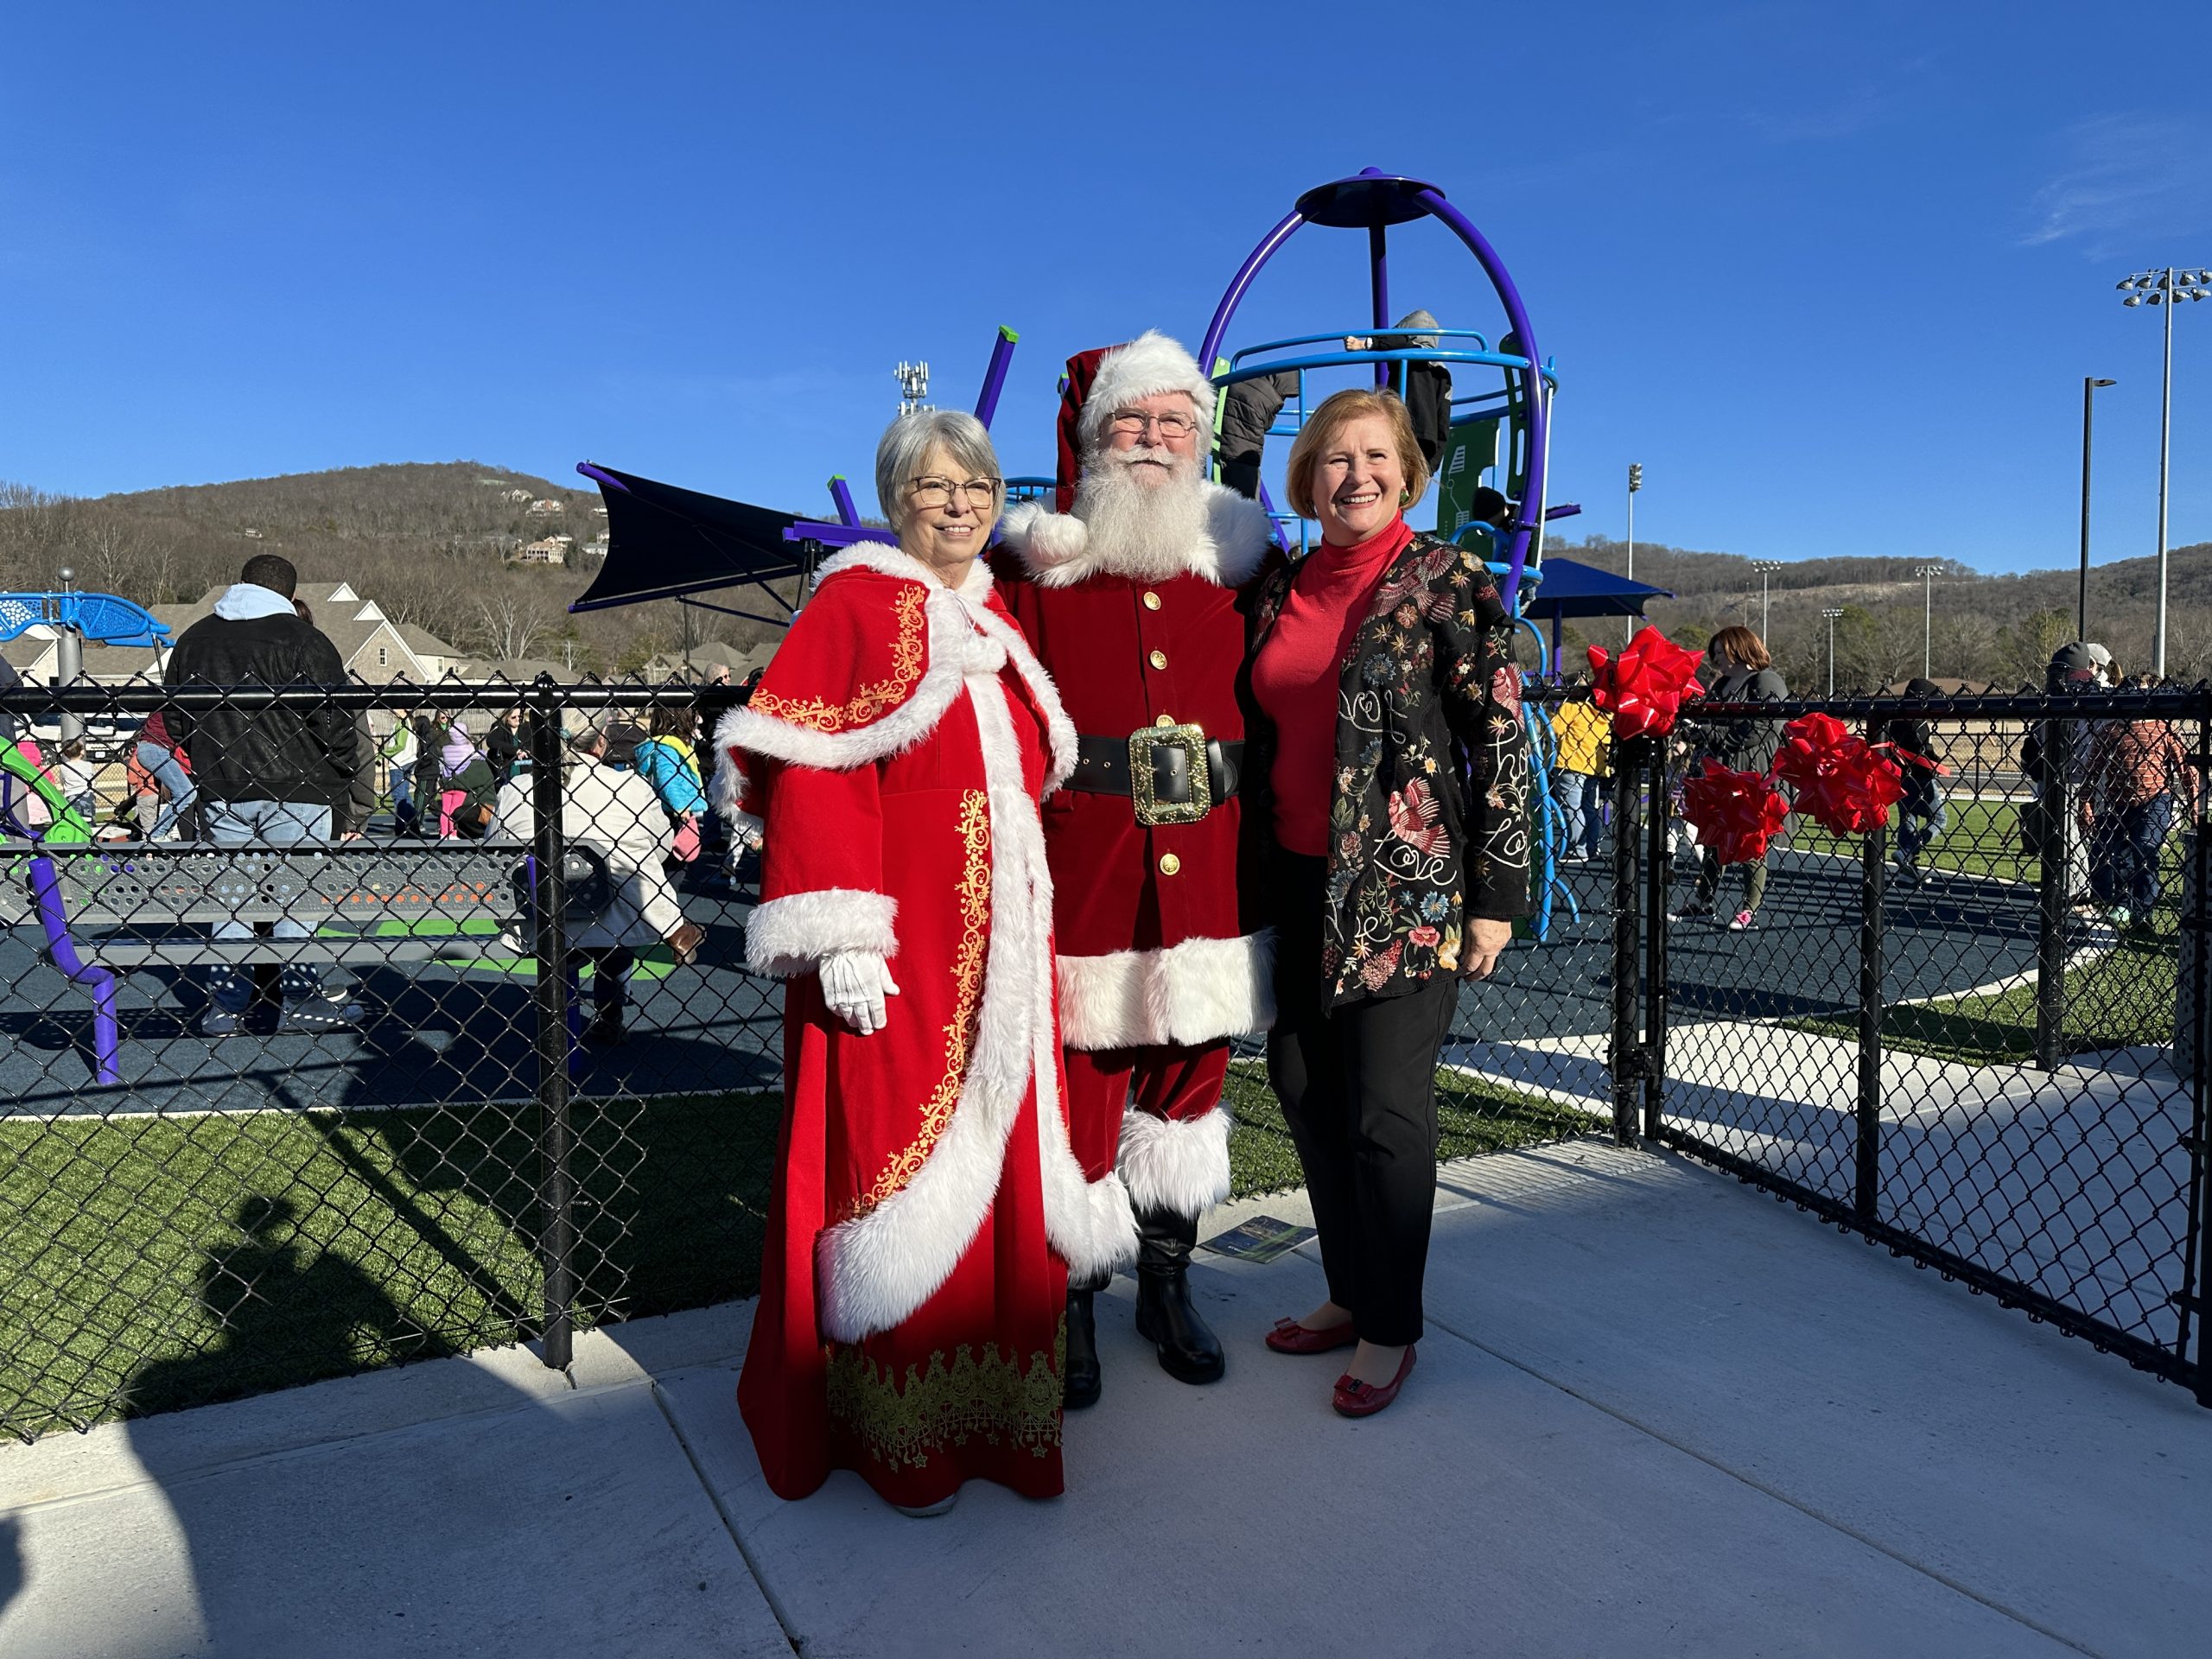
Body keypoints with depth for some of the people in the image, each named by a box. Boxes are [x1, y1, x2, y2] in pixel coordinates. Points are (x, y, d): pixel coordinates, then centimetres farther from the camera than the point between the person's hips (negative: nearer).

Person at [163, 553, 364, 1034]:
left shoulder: (192, 639, 11)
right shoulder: (301, 639, -7)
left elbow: (173, 719, 18)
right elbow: (333, 718, -10)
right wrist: (345, 770, 4)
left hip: (220, 793, 5)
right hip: (293, 791, -5)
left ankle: (225, 1004, 15)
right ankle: (301, 1001, 6)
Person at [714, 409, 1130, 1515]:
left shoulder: (1000, 630, 17)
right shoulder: (854, 604, -4)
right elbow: (808, 777, -13)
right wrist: (839, 936, -21)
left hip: (999, 950, 7)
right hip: (898, 951, -7)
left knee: (999, 1169, 12)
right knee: (896, 1161, 0)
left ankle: (991, 1405, 28)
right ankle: (893, 1431, 16)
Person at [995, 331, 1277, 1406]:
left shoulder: (1234, 562, 10)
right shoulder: (1040, 564, 2)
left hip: (1206, 880, 3)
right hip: (1083, 881, -3)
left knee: (1188, 1081, 14)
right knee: (1080, 1094, 3)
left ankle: (1167, 1285, 32)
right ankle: (1070, 1302, 23)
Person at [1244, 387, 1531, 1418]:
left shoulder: (1449, 581, -4)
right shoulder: (1279, 593, 11)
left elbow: (1501, 742, -7)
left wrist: (1495, 894, -10)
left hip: (1406, 887, -6)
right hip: (1301, 885, 6)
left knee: (1386, 1110, -1)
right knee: (1304, 1086, 12)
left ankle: (1392, 1328, 18)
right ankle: (1351, 1294, 31)